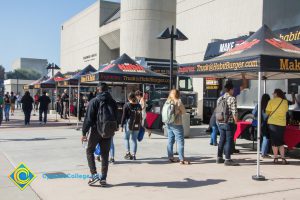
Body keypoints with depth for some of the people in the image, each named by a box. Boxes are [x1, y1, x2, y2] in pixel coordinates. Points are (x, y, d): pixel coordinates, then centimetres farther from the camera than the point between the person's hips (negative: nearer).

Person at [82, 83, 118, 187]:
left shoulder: (94, 101, -7)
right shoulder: (113, 102, 7)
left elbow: (88, 118, -11)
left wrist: (84, 133, -7)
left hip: (96, 130, -4)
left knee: (90, 151, 12)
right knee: (105, 154, 10)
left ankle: (94, 174, -1)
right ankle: (103, 178, 10)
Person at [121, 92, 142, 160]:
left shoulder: (126, 105, -5)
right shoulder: (139, 105, 7)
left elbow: (124, 116, -7)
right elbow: (140, 116, 10)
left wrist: (122, 125, -2)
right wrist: (140, 125, 18)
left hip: (129, 124, -3)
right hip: (137, 125, 3)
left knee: (126, 138, 12)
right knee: (134, 139, 10)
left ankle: (128, 153, 2)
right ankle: (134, 155, 8)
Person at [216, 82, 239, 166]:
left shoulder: (219, 99, 11)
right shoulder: (232, 99, -11)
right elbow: (234, 112, -17)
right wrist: (236, 120, -4)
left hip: (220, 123, 7)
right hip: (229, 123, -7)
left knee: (222, 140, 15)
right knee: (229, 141, -1)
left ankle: (219, 158, 22)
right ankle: (227, 160, 0)